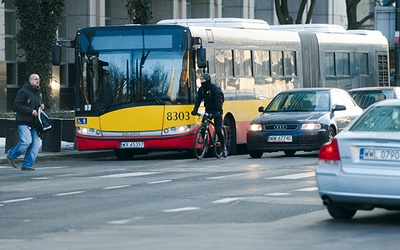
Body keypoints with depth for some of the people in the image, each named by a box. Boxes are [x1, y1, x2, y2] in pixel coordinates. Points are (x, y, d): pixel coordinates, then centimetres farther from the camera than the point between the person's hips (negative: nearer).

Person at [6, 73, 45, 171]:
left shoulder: (38, 93, 17)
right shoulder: (23, 91, -7)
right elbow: (16, 106, -14)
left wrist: (41, 106, 7)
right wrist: (31, 111, -18)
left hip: (33, 122, 7)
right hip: (23, 122, -7)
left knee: (36, 143, -5)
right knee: (27, 141, -18)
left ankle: (27, 165, -1)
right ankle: (11, 155, 6)